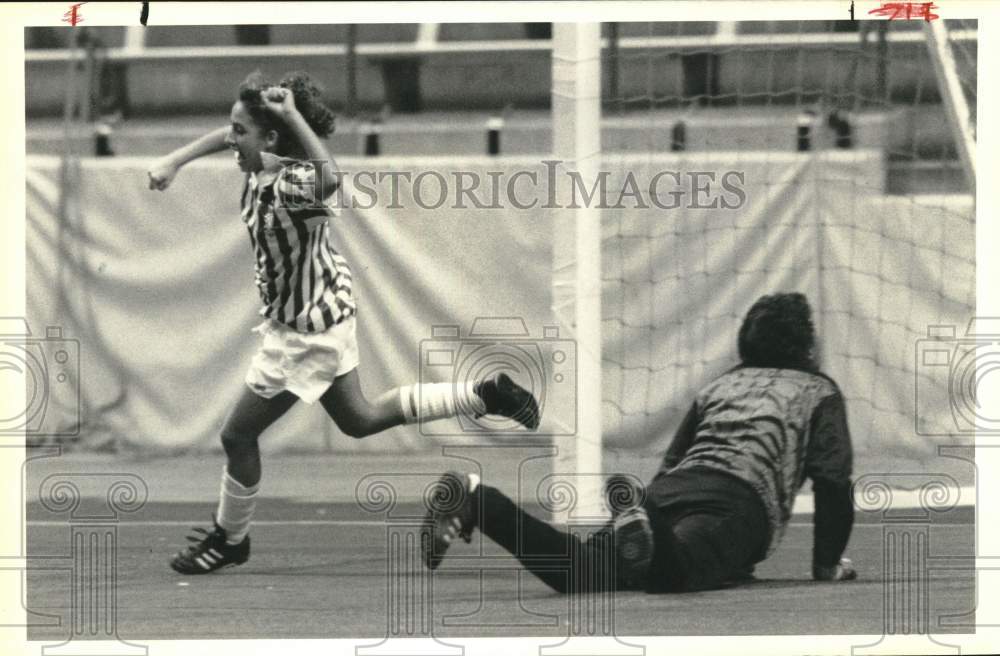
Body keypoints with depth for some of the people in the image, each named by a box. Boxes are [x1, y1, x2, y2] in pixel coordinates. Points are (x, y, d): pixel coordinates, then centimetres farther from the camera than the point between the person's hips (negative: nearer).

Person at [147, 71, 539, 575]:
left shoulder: (293, 185, -33)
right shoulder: (261, 167, -8)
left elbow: (328, 179, -58)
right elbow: (225, 137, 15)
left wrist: (293, 116, -51)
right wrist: (172, 162, 3)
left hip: (305, 333, -10)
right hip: (325, 309, 10)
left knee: (238, 436, 6)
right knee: (359, 418, 26)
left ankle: (229, 540, 28)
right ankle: (487, 396, 26)